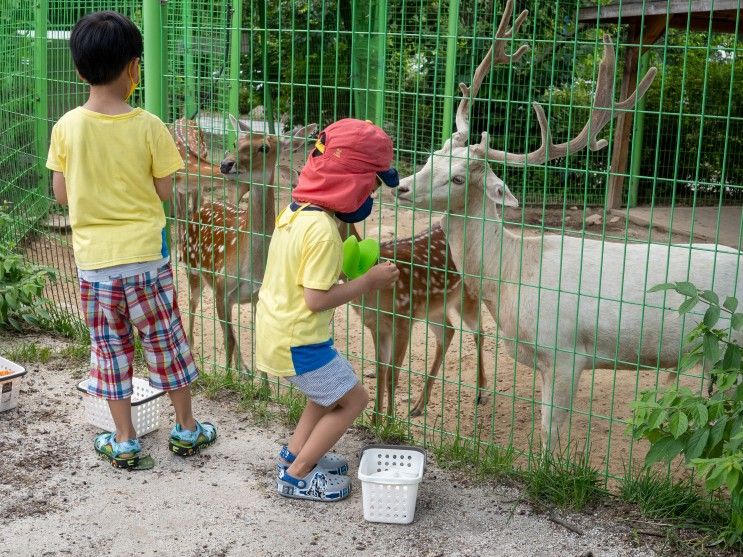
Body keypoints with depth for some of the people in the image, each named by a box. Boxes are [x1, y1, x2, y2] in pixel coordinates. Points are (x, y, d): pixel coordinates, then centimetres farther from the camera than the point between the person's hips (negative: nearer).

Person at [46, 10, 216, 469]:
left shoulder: (66, 127, -7)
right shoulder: (148, 126, -11)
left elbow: (61, 194, 0)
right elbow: (165, 191, -5)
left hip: (94, 258, 1)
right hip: (145, 252, -1)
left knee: (110, 348, 13)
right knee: (166, 340, 14)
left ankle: (125, 441, 21)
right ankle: (187, 429, 27)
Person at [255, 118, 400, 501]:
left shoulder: (296, 208, 2)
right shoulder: (322, 230, -26)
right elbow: (316, 298, -25)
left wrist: (347, 264, 5)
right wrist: (369, 282, -16)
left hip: (275, 328, 9)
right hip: (297, 340, -9)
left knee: (330, 387, 28)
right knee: (353, 399, 7)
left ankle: (294, 452, 35)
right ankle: (297, 475, 13)